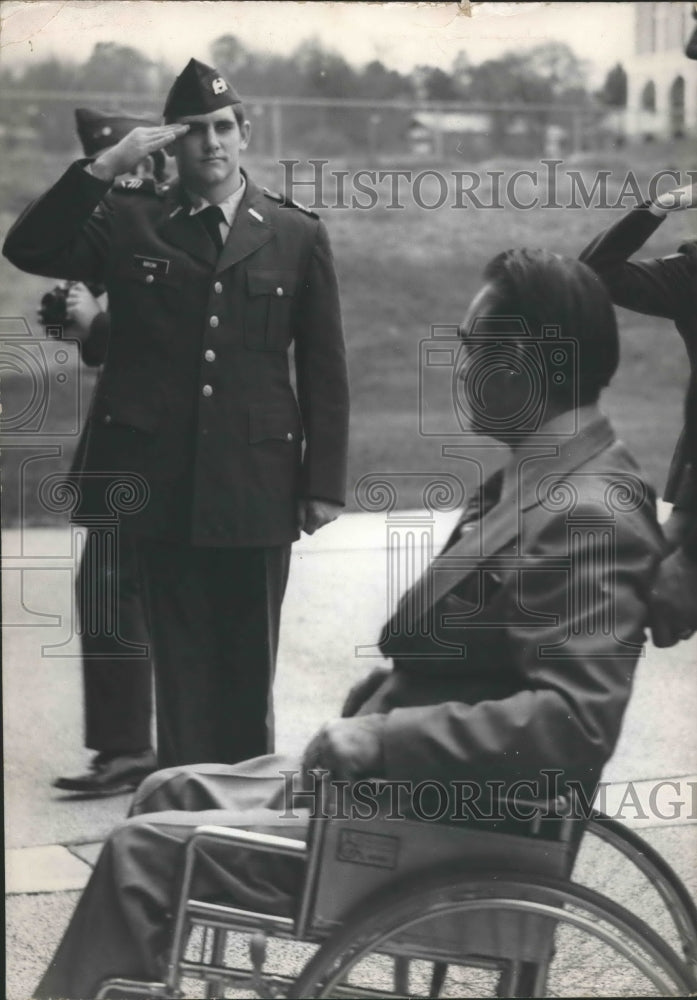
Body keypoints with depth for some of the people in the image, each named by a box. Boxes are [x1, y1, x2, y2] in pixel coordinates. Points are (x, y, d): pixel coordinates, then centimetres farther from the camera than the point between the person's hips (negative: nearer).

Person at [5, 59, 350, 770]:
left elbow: (324, 370, 6)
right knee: (181, 657, 5)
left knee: (249, 659, 8)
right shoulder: (129, 222, 8)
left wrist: (324, 482, 1)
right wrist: (105, 167, -11)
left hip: (256, 484, 0)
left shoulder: (298, 236, 6)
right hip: (162, 481, 0)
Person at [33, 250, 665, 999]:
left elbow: (575, 720, -31)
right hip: (400, 780, 10)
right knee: (169, 794, 15)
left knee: (145, 849, -7)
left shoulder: (588, 516, -23)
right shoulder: (539, 479, 9)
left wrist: (383, 739, -26)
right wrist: (372, 708, 3)